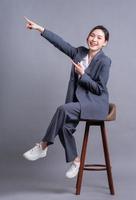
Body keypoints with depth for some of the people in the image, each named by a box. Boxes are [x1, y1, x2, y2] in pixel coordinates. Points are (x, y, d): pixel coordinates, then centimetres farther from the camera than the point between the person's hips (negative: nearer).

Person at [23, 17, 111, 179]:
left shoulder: (104, 61, -10)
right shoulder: (79, 52, 7)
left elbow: (99, 89, -11)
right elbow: (61, 43, 3)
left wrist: (82, 74, -15)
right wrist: (40, 29, -2)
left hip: (95, 103, -6)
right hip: (79, 101, 6)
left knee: (63, 109, -29)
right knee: (64, 126, -22)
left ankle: (43, 146, -17)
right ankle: (75, 161, -3)